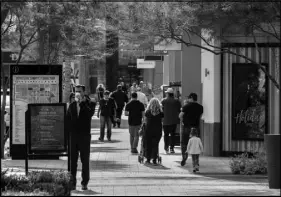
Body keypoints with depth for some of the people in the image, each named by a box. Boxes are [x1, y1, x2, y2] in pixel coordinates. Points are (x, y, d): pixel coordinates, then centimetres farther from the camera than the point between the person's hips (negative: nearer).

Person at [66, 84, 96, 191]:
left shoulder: (89, 104, 1)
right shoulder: (72, 105, 13)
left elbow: (90, 113, -19)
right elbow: (67, 119, 14)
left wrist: (82, 103, -19)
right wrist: (68, 131, 2)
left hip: (85, 135, -3)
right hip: (73, 136, 3)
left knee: (85, 160, 2)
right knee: (72, 160, 3)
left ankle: (84, 183, 8)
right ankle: (72, 182, 6)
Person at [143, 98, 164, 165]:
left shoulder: (148, 112, -6)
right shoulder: (160, 113, -3)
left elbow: (145, 121, 0)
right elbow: (161, 121, -2)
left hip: (149, 129, -1)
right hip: (158, 130, 1)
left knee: (148, 144, 11)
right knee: (155, 145, 7)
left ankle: (148, 159, 15)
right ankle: (154, 160, 4)